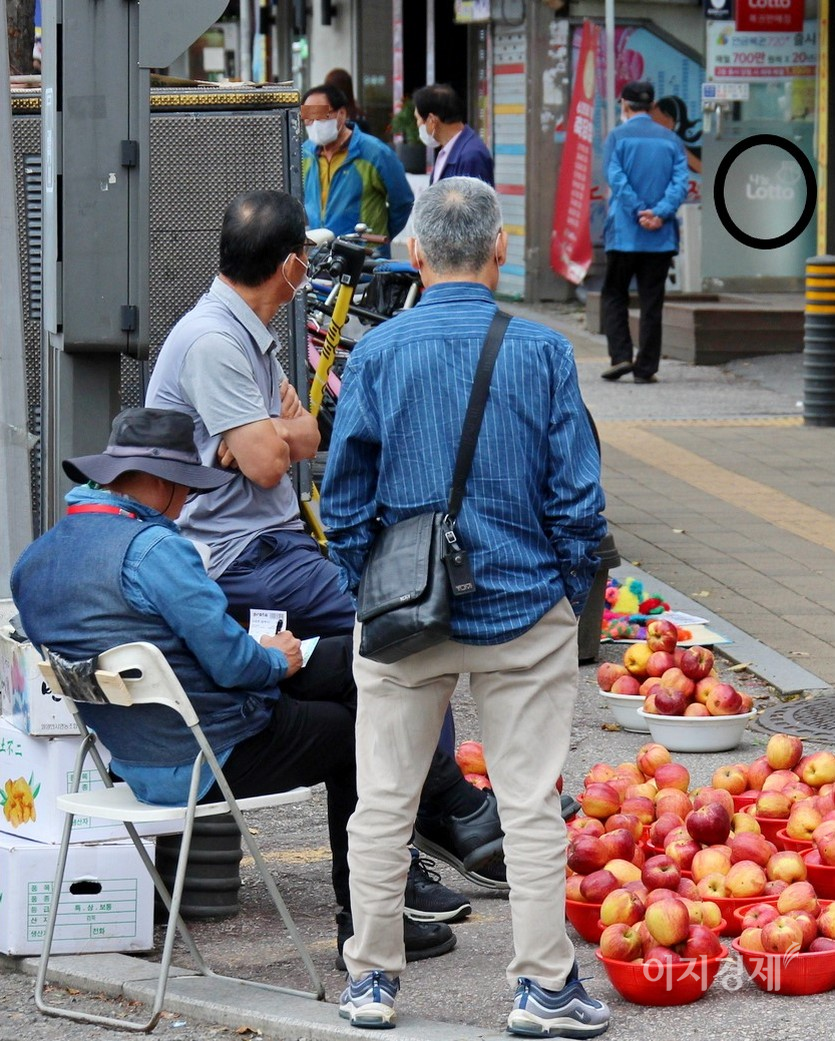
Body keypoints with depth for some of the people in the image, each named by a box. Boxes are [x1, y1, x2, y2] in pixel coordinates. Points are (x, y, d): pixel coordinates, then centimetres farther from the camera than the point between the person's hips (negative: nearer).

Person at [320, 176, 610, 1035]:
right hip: (523, 609, -1)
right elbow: (576, 495, -5)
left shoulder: (377, 352, -5)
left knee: (384, 800, 10)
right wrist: (576, 595, 7)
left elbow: (345, 496, -1)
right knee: (531, 802, 5)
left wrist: (364, 593, 11)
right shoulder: (542, 352, -7)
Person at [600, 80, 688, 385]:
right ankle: (646, 368, 4)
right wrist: (660, 213, -13)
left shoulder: (618, 137, -1)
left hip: (624, 232, -2)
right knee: (651, 301, 6)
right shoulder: (671, 140, 8)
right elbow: (681, 182, -3)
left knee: (614, 295, 11)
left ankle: (621, 356, -3)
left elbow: (617, 180, -12)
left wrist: (639, 212, -14)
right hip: (662, 235, 2)